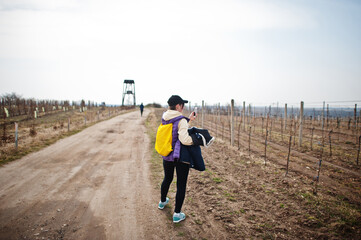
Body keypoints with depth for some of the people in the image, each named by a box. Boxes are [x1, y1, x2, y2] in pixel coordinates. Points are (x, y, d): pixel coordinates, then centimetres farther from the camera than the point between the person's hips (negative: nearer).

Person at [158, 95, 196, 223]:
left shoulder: (164, 118, 0)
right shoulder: (181, 120, -21)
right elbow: (184, 139, -31)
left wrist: (188, 119, 13)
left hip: (167, 156, 7)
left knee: (167, 179, 28)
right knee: (181, 185, 6)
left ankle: (162, 202, 49)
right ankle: (177, 214, 13)